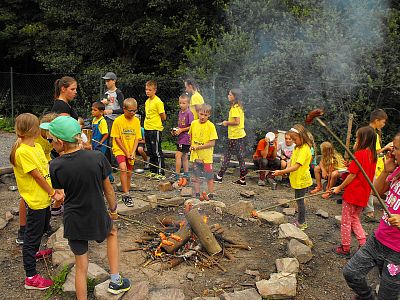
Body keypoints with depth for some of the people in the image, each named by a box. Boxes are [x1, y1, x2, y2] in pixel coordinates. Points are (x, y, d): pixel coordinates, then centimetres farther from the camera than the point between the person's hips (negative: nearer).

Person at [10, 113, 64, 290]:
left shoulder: (37, 146, 6)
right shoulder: (22, 151, -23)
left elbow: (47, 171, 7)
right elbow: (37, 176, -20)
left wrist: (57, 189, 2)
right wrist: (53, 194, -13)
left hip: (44, 198, 9)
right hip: (35, 200, -9)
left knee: (43, 228, 27)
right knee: (32, 235, 0)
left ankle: (34, 252, 52)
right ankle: (31, 277, 9)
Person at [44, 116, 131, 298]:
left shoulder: (56, 166, -17)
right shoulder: (97, 158, -15)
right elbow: (107, 189, -3)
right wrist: (113, 209, 12)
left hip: (74, 222, 0)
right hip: (98, 218, 1)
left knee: (81, 266, 17)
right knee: (111, 232, 33)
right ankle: (115, 280, 34)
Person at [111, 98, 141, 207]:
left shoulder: (136, 121, -1)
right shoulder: (118, 121, -12)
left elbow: (136, 138, 1)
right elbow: (117, 139, -10)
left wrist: (132, 152, -10)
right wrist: (126, 152, -11)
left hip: (131, 151, 4)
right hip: (120, 149, -4)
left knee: (129, 173, 9)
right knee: (123, 168, -25)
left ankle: (126, 196, 24)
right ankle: (126, 194, -18)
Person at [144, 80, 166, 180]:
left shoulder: (158, 102, -13)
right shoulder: (147, 101, 12)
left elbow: (163, 117, -12)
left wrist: (156, 122, 2)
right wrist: (147, 123, 10)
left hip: (155, 130, -8)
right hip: (147, 129, 9)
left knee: (157, 152, -4)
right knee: (150, 152, 14)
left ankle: (160, 173, 3)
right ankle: (153, 171, 23)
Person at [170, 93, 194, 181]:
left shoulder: (189, 113, -14)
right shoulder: (180, 112, 12)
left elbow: (191, 127, -15)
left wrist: (181, 130, -15)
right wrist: (175, 130, 3)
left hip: (185, 137, -9)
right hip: (181, 137, 9)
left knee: (178, 155, -9)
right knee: (184, 156, 14)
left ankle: (176, 174, -2)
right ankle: (186, 174, 22)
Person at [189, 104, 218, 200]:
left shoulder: (211, 126, -12)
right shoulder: (193, 123, 1)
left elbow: (212, 143, -14)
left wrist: (198, 147, -17)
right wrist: (192, 146, 2)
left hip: (206, 156, -4)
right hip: (195, 155, 4)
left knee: (209, 177, 6)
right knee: (196, 177, 11)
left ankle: (210, 195, 18)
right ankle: (197, 195, 22)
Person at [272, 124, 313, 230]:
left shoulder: (304, 150, -23)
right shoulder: (297, 147, 8)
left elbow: (296, 166, -28)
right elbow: (292, 161, 8)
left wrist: (281, 172, -31)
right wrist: (286, 169, -12)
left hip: (302, 180, -9)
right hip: (296, 179, 9)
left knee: (300, 200, 2)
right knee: (298, 200, 17)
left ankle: (302, 223, 16)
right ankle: (300, 221, 31)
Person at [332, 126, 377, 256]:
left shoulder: (359, 154, -19)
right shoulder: (373, 155, 4)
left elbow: (352, 175, -17)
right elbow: (364, 174, 11)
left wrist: (339, 188, -7)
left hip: (352, 193, -7)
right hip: (363, 195, 7)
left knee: (346, 222, 8)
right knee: (355, 219, 23)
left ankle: (345, 248, 19)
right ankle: (364, 244, 15)